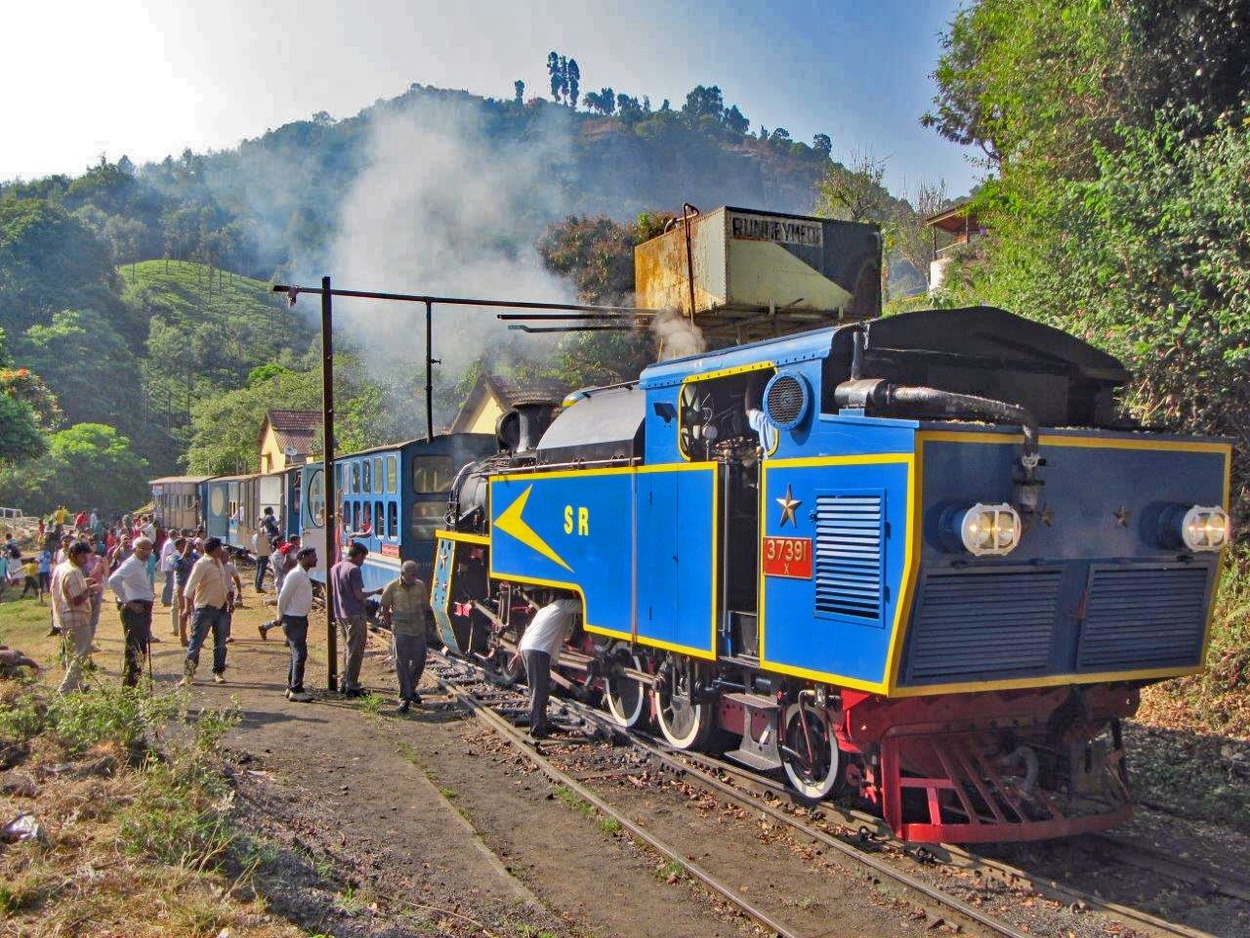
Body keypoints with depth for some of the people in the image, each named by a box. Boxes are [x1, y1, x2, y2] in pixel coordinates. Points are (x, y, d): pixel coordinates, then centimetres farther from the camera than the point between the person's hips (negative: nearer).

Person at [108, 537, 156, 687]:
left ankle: (134, 681, 25)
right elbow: (113, 580, -27)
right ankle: (128, 684, -6)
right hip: (133, 610, -10)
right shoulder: (130, 564, -12)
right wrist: (127, 602, -22)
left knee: (142, 648, 15)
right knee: (133, 648, -9)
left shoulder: (144, 565, 17)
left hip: (144, 609, 10)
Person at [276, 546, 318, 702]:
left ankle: (291, 687, 23)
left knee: (297, 654, 14)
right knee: (300, 654, -9)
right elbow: (283, 597, -18)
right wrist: (281, 616, -9)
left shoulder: (304, 575, 13)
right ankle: (296, 690, -5)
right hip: (293, 620, -10)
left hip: (301, 619, 10)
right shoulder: (295, 575, -17)